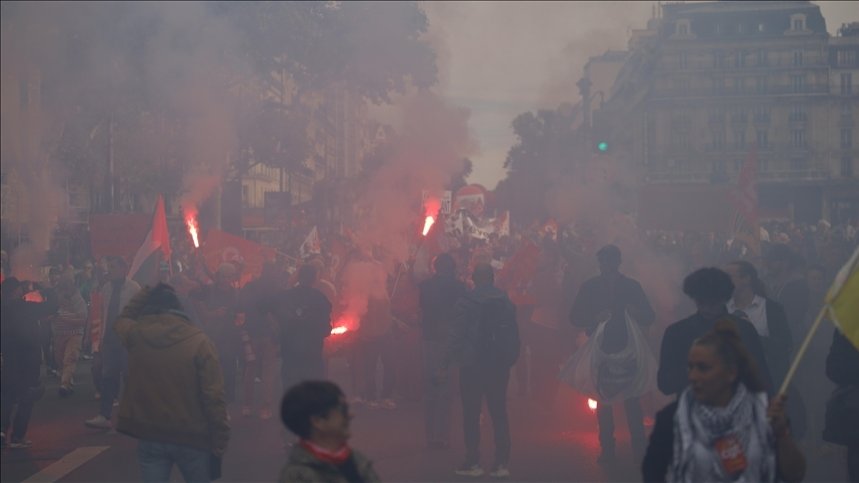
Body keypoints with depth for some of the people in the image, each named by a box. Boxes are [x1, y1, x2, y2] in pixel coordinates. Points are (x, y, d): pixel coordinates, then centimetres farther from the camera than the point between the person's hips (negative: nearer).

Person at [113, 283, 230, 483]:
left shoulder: (135, 334, -2)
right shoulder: (199, 341, -10)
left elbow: (122, 319, 26)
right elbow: (214, 397, -14)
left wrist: (148, 291, 23)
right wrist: (219, 444, -9)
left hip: (149, 437, 2)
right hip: (191, 437, -2)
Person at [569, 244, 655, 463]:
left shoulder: (632, 286, 4)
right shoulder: (590, 287, 4)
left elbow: (650, 316, 4)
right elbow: (575, 317, 2)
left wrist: (636, 313, -19)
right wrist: (594, 318, -18)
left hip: (627, 348, -1)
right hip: (601, 350, 1)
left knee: (632, 399, -1)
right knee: (603, 401, 4)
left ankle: (638, 446, 7)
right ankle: (607, 448, 11)